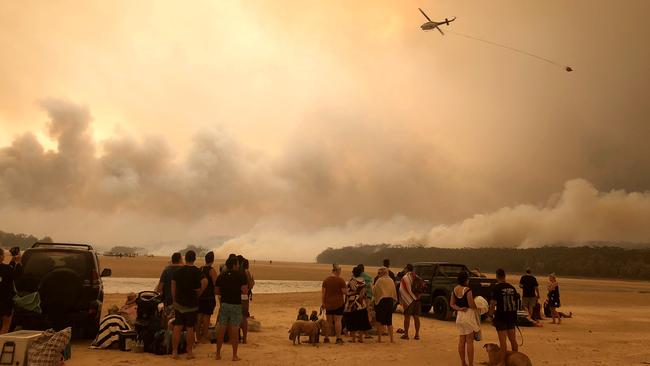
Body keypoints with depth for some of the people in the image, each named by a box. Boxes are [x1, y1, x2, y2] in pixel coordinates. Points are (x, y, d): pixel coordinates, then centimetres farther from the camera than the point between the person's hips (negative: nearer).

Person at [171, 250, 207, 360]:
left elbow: (173, 288, 6)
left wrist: (174, 301, 14)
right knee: (190, 328, 4)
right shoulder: (197, 271, -8)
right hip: (192, 304, -3)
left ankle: (174, 352, 10)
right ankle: (189, 352, 10)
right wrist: (199, 292, -3)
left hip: (179, 303, 3)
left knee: (177, 327, 7)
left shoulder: (178, 271, 3)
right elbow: (205, 282, -21)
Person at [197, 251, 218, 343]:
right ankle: (204, 337, 4)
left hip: (200, 296, 7)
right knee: (207, 316, 0)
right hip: (209, 297, -7)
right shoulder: (211, 270, -14)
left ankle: (198, 335, 23)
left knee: (200, 315, 14)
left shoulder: (200, 269, 7)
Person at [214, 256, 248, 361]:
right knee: (234, 330, 2)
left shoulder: (221, 276, 5)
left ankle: (218, 354, 17)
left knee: (221, 329, 11)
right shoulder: (241, 275, -8)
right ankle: (234, 355, 8)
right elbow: (245, 291, -12)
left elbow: (216, 291, 6)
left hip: (224, 304, 4)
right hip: (236, 305, -3)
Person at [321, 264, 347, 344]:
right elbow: (345, 292, -9)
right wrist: (346, 287, 11)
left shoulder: (325, 280, 4)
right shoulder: (340, 280, -9)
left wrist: (322, 303, 8)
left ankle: (326, 338, 15)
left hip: (328, 304, 4)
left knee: (328, 321, 11)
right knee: (338, 320, -1)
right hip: (338, 303, -4)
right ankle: (338, 338, -3)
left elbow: (323, 293, 4)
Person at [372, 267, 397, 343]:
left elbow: (374, 290, -4)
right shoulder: (391, 280, 6)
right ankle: (391, 339, 12)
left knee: (380, 320, 4)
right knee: (389, 321, 13)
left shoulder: (380, 280, -9)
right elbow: (394, 292, 10)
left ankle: (379, 338, 4)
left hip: (381, 300, -5)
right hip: (390, 301, 5)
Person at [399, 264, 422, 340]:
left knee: (407, 317, 0)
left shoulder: (405, 278, -8)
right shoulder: (416, 277, 10)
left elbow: (402, 290, -10)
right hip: (417, 299, 5)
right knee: (416, 317, 9)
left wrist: (402, 301, -5)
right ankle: (417, 334, 11)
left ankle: (406, 334, 1)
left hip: (409, 300, -5)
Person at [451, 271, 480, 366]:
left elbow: (451, 304, 8)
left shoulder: (455, 289, 5)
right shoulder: (467, 290, -17)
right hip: (468, 315, -6)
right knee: (469, 341, -1)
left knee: (461, 340, 12)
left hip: (459, 315, 7)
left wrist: (459, 308, -4)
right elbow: (472, 305, -17)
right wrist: (476, 306, 3)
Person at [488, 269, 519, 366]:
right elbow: (515, 302, 12)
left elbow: (492, 304, -16)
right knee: (513, 339, 17)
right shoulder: (512, 288, 6)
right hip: (512, 317, 6)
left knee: (502, 341, -1)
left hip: (501, 317, -6)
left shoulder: (495, 288, -13)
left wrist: (492, 317, -6)